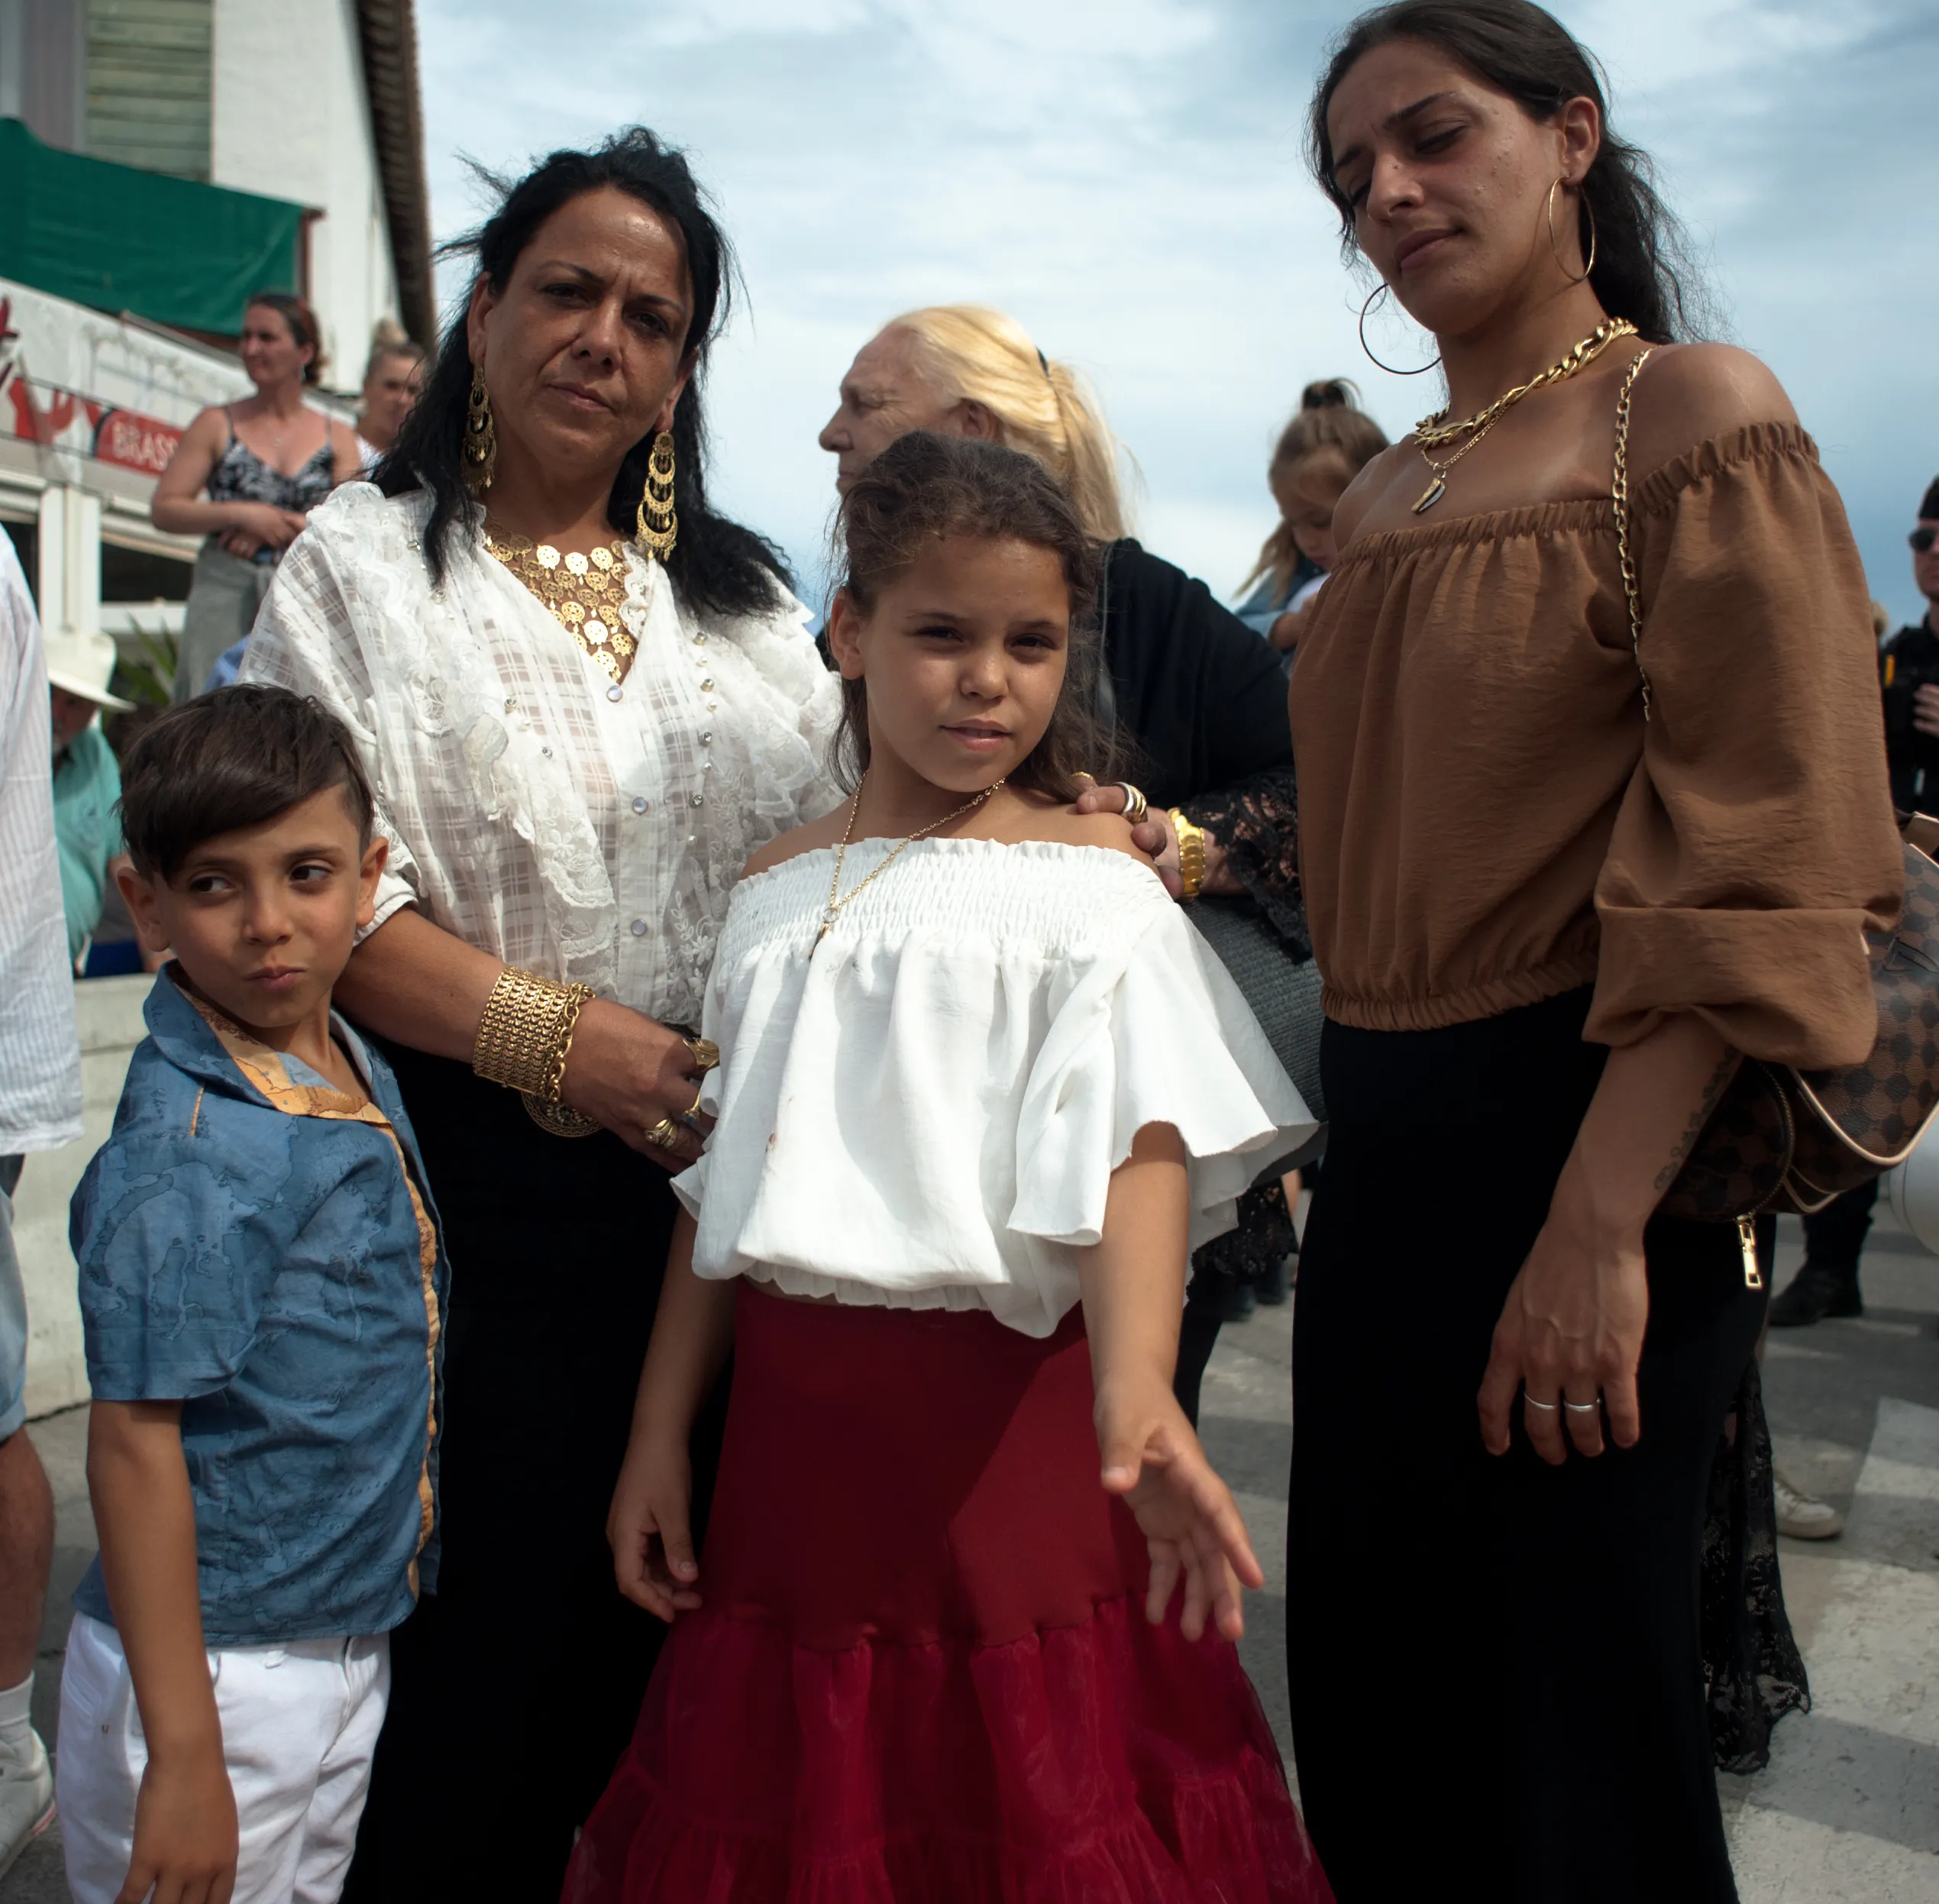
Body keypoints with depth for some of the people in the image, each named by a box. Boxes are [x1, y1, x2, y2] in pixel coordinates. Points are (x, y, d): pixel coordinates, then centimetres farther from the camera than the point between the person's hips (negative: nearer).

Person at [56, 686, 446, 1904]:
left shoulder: (360, 1073, 0)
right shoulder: (187, 1159, -24)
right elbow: (135, 1444, -22)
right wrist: (182, 1753, -21)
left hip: (348, 1650, 8)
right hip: (216, 1674, -8)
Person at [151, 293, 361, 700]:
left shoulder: (336, 437, 10)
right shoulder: (217, 425, 9)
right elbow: (164, 510, 4)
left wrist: (282, 525, -10)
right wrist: (240, 514, -9)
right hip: (225, 589, 0)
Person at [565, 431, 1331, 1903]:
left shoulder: (1087, 873, -4)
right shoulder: (786, 886, 10)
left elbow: (1136, 1144, -17)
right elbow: (724, 1185, 13)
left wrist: (1134, 1391, -34)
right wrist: (661, 1434, 12)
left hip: (1009, 1420, -4)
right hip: (795, 1418, 4)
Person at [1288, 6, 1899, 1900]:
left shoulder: (1694, 416, -8)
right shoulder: (1382, 490, 13)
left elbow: (1754, 856, -17)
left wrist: (1600, 1222, -23)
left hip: (1574, 1122, -7)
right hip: (1379, 1133, 7)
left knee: (1565, 1717, 5)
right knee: (1366, 1686, 17)